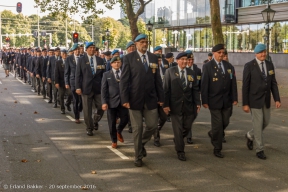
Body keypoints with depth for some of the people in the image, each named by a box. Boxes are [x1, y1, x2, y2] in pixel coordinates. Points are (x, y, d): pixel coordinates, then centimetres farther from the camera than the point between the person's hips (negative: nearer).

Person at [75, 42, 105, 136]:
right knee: (87, 110, 4)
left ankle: (95, 122, 28)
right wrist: (78, 87, -8)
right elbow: (78, 74, 0)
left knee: (101, 108, 0)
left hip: (98, 88, 2)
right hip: (86, 88, -2)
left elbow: (103, 74, 10)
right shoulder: (81, 60, 3)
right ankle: (89, 128, 19)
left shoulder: (100, 60, 9)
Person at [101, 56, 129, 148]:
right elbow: (103, 89, 0)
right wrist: (104, 102, -10)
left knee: (125, 119, -3)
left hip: (123, 101, 1)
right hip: (112, 101, -1)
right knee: (112, 123, 5)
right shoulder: (106, 74, 5)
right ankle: (114, 141, 22)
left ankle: (119, 132, 28)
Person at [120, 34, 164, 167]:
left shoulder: (153, 58, 7)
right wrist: (125, 99, -14)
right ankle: (138, 156, 19)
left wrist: (161, 97, 5)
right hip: (135, 99, -3)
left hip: (151, 98, 3)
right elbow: (124, 80, -8)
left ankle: (141, 144, 35)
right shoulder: (129, 58, -5)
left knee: (152, 125, 6)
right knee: (137, 128, 5)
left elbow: (157, 79, 8)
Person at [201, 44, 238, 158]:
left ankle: (212, 134, 40)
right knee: (217, 124, -1)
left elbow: (233, 83, 7)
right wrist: (204, 101, -12)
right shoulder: (207, 66, -6)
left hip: (227, 101, 5)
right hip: (214, 101, -5)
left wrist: (235, 98, 2)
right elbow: (204, 85, -8)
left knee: (225, 122, 11)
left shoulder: (229, 66, 7)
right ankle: (217, 149, 12)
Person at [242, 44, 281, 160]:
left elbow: (273, 83, 7)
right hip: (254, 100, -6)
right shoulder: (249, 66, -12)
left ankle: (250, 135, 41)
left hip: (266, 100, 6)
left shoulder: (270, 65, 4)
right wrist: (245, 104, -13)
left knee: (265, 122, 14)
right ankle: (260, 150, 10)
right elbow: (245, 86, -12)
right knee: (258, 124, -2)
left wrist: (277, 99, 0)